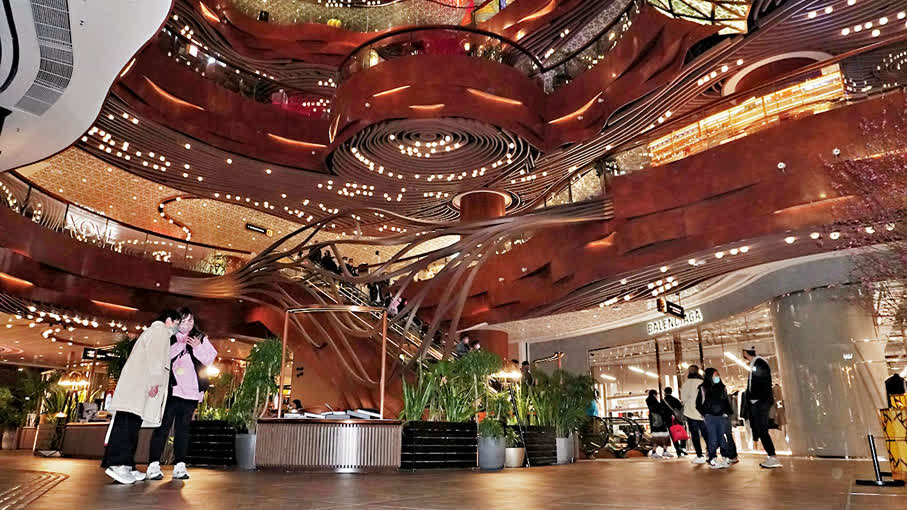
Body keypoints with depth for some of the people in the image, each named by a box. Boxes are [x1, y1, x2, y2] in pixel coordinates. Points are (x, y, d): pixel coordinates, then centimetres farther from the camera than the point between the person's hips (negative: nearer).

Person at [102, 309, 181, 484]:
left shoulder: (153, 331, 31)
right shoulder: (160, 329, 1)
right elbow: (155, 356, -13)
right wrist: (156, 381, -20)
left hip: (138, 385, 10)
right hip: (140, 383, -10)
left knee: (132, 424, 2)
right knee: (128, 422, -16)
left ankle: (125, 466, -1)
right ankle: (117, 463, -23)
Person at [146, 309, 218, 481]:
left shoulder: (201, 338, 13)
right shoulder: (168, 337, 7)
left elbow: (210, 359, 6)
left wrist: (198, 347, -9)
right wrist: (180, 344, -13)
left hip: (190, 390, 2)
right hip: (171, 388, -2)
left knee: (183, 428, 5)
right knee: (163, 426, -4)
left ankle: (179, 466, 7)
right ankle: (153, 465, -1)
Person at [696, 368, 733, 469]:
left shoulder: (722, 388, 13)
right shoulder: (703, 388, -1)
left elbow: (727, 402, 20)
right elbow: (698, 404, 1)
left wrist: (726, 413, 9)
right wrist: (704, 415, -5)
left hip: (722, 416, 4)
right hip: (710, 418, -4)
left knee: (723, 437, 0)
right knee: (713, 439, -6)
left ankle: (724, 458, 10)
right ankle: (712, 459, -1)